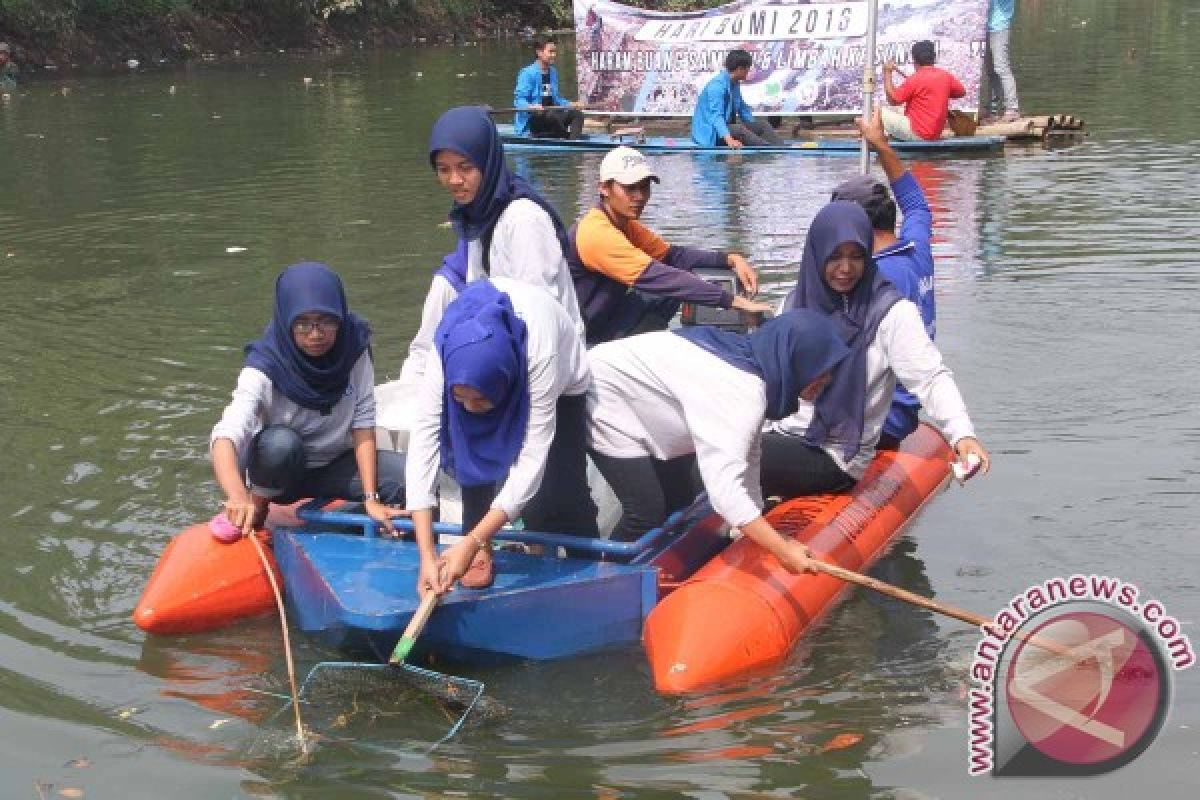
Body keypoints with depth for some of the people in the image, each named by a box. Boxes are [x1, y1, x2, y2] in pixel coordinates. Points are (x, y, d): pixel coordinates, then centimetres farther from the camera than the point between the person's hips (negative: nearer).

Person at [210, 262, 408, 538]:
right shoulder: (266, 368, -27)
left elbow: (363, 426, -15)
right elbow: (225, 436, -40)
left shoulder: (353, 349, -17)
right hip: (279, 473, -2)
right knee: (281, 442, -36)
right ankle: (256, 510, -9)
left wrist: (371, 499, -25)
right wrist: (238, 497, -60)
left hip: (336, 466, 2)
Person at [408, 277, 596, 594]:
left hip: (561, 386, -2)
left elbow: (532, 460, -46)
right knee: (471, 449, -25)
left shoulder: (541, 356, -47)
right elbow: (423, 439, -41)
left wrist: (471, 543, -51)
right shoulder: (447, 354, -39)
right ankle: (482, 549, -9)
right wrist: (427, 554, -49)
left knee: (561, 492, -13)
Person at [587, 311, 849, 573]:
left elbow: (746, 456, 1)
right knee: (647, 512, -12)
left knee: (679, 498, 13)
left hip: (635, 396, 10)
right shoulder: (739, 390, -35)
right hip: (605, 395, -10)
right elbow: (723, 484, -44)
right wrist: (783, 549, -42)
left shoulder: (756, 364, -5)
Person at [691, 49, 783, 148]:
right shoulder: (718, 85, -21)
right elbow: (716, 116, -32)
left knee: (762, 126, -6)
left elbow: (743, 109, 21)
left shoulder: (734, 84, 6)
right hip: (710, 132, -9)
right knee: (739, 130, -33)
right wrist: (729, 139, -45)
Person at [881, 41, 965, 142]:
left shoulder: (915, 79, -16)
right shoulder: (946, 76, 2)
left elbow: (893, 99, -10)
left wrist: (887, 73, -4)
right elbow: (962, 92, 18)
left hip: (916, 133, -8)